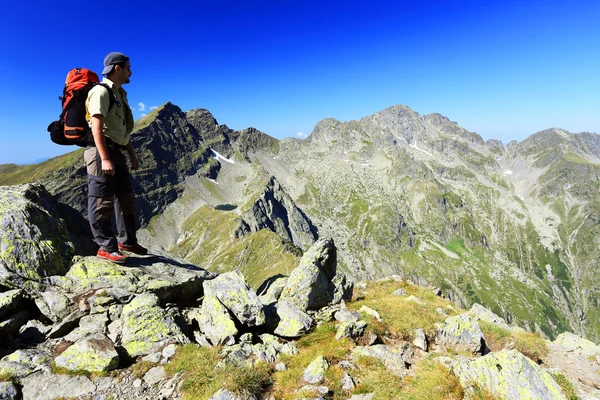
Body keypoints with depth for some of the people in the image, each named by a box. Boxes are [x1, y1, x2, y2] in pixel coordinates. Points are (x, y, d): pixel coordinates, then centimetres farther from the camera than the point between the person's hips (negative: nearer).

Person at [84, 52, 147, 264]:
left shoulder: (120, 94, 19)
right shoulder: (101, 91, -10)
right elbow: (97, 127, -20)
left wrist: (132, 154, 20)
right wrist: (104, 158, -26)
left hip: (116, 152, 10)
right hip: (102, 152, -10)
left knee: (126, 198, 13)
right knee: (102, 202, -4)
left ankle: (127, 241, 24)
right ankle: (106, 247, 3)